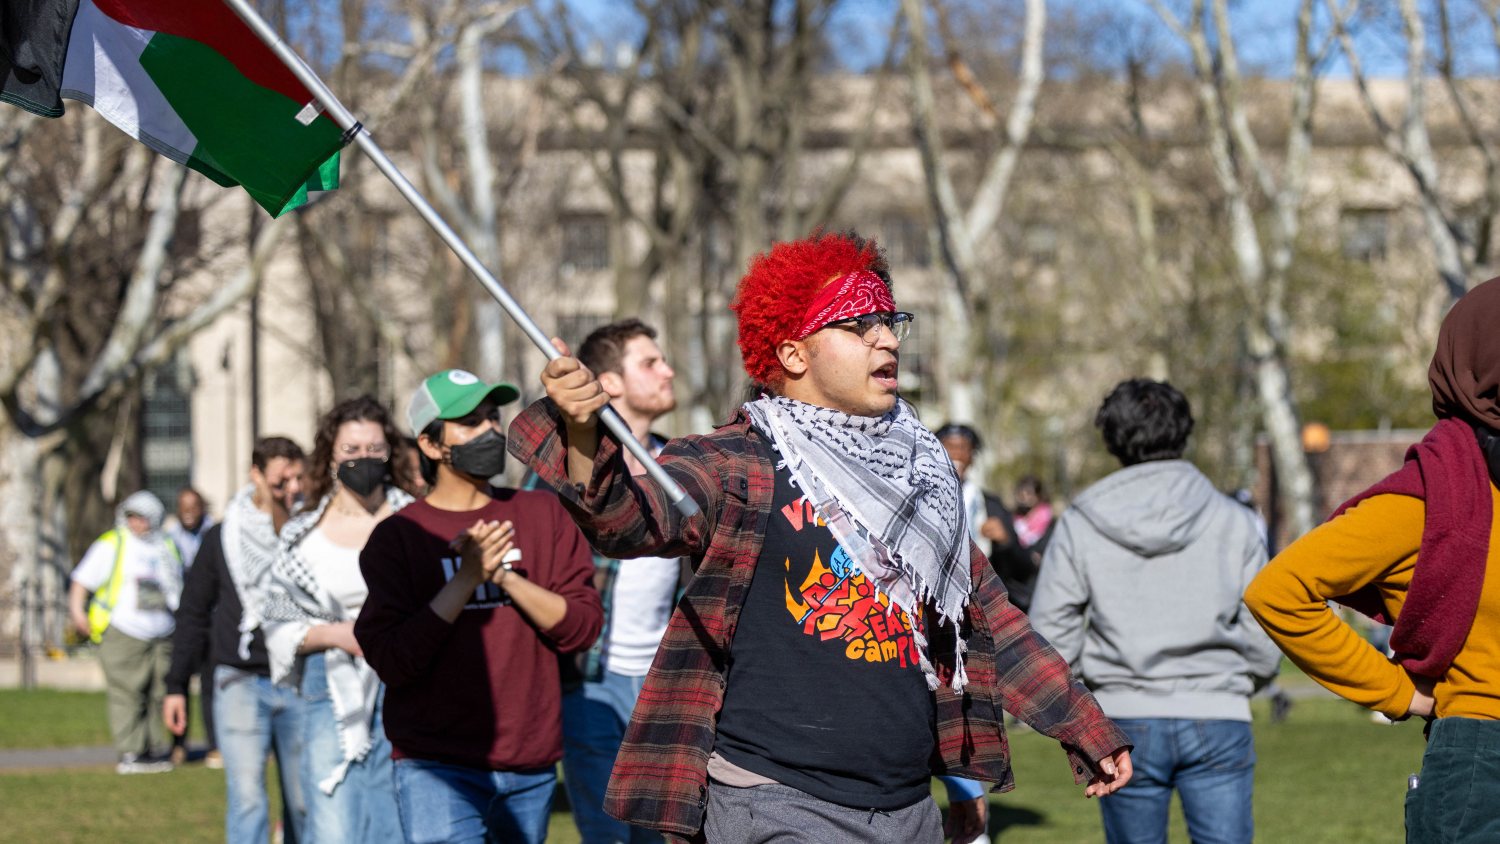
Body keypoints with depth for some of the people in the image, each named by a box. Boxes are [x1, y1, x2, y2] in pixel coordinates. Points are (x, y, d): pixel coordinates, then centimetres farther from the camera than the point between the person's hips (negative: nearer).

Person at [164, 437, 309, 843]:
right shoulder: (222, 538, 7)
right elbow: (193, 614, 13)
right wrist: (176, 686, 11)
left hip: (299, 684, 1)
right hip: (240, 683, -1)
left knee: (303, 802, 5)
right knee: (246, 797, -11)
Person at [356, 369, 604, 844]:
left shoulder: (543, 515, 10)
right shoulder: (398, 536, 0)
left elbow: (582, 627, 3)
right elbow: (390, 662, -9)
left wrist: (505, 576, -11)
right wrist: (466, 578, -14)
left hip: (532, 768, 4)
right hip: (438, 769, -4)